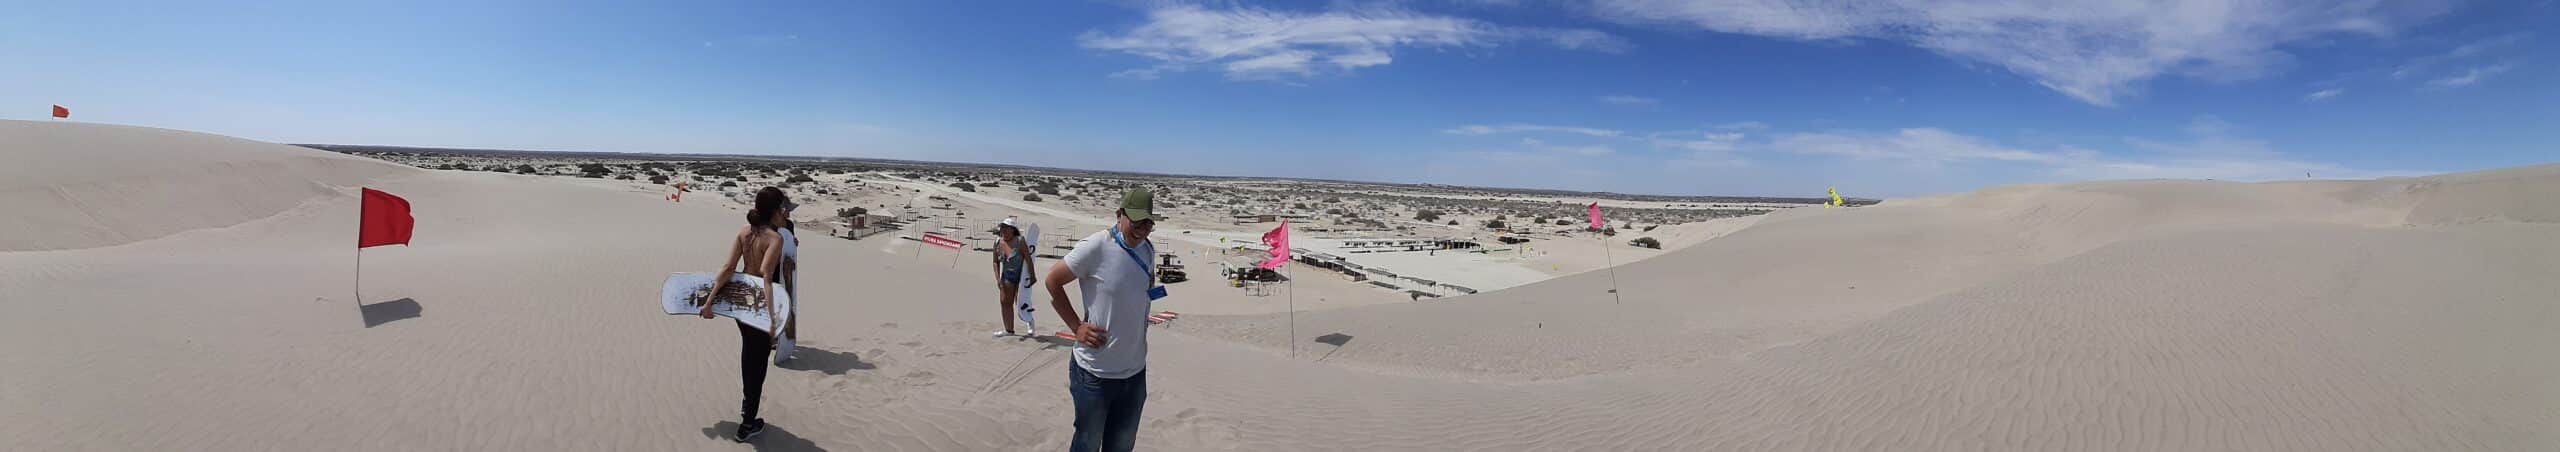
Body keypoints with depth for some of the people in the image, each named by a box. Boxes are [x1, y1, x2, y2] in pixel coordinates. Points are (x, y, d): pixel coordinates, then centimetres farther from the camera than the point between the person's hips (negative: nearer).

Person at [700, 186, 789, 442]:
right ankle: (747, 425, 15)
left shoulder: (743, 232, -1)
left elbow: (728, 267, -8)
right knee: (757, 363, 7)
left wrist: (710, 300, -9)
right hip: (759, 304, -7)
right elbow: (766, 276, -32)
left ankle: (747, 402, 49)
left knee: (749, 352, 28)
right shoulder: (775, 238, -21)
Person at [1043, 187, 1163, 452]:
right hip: (1096, 371, -6)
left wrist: (1150, 281, 2)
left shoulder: (1148, 250, 3)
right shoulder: (1095, 248, -18)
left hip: (1135, 370, 6)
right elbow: (1052, 281, -9)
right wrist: (1076, 327, -11)